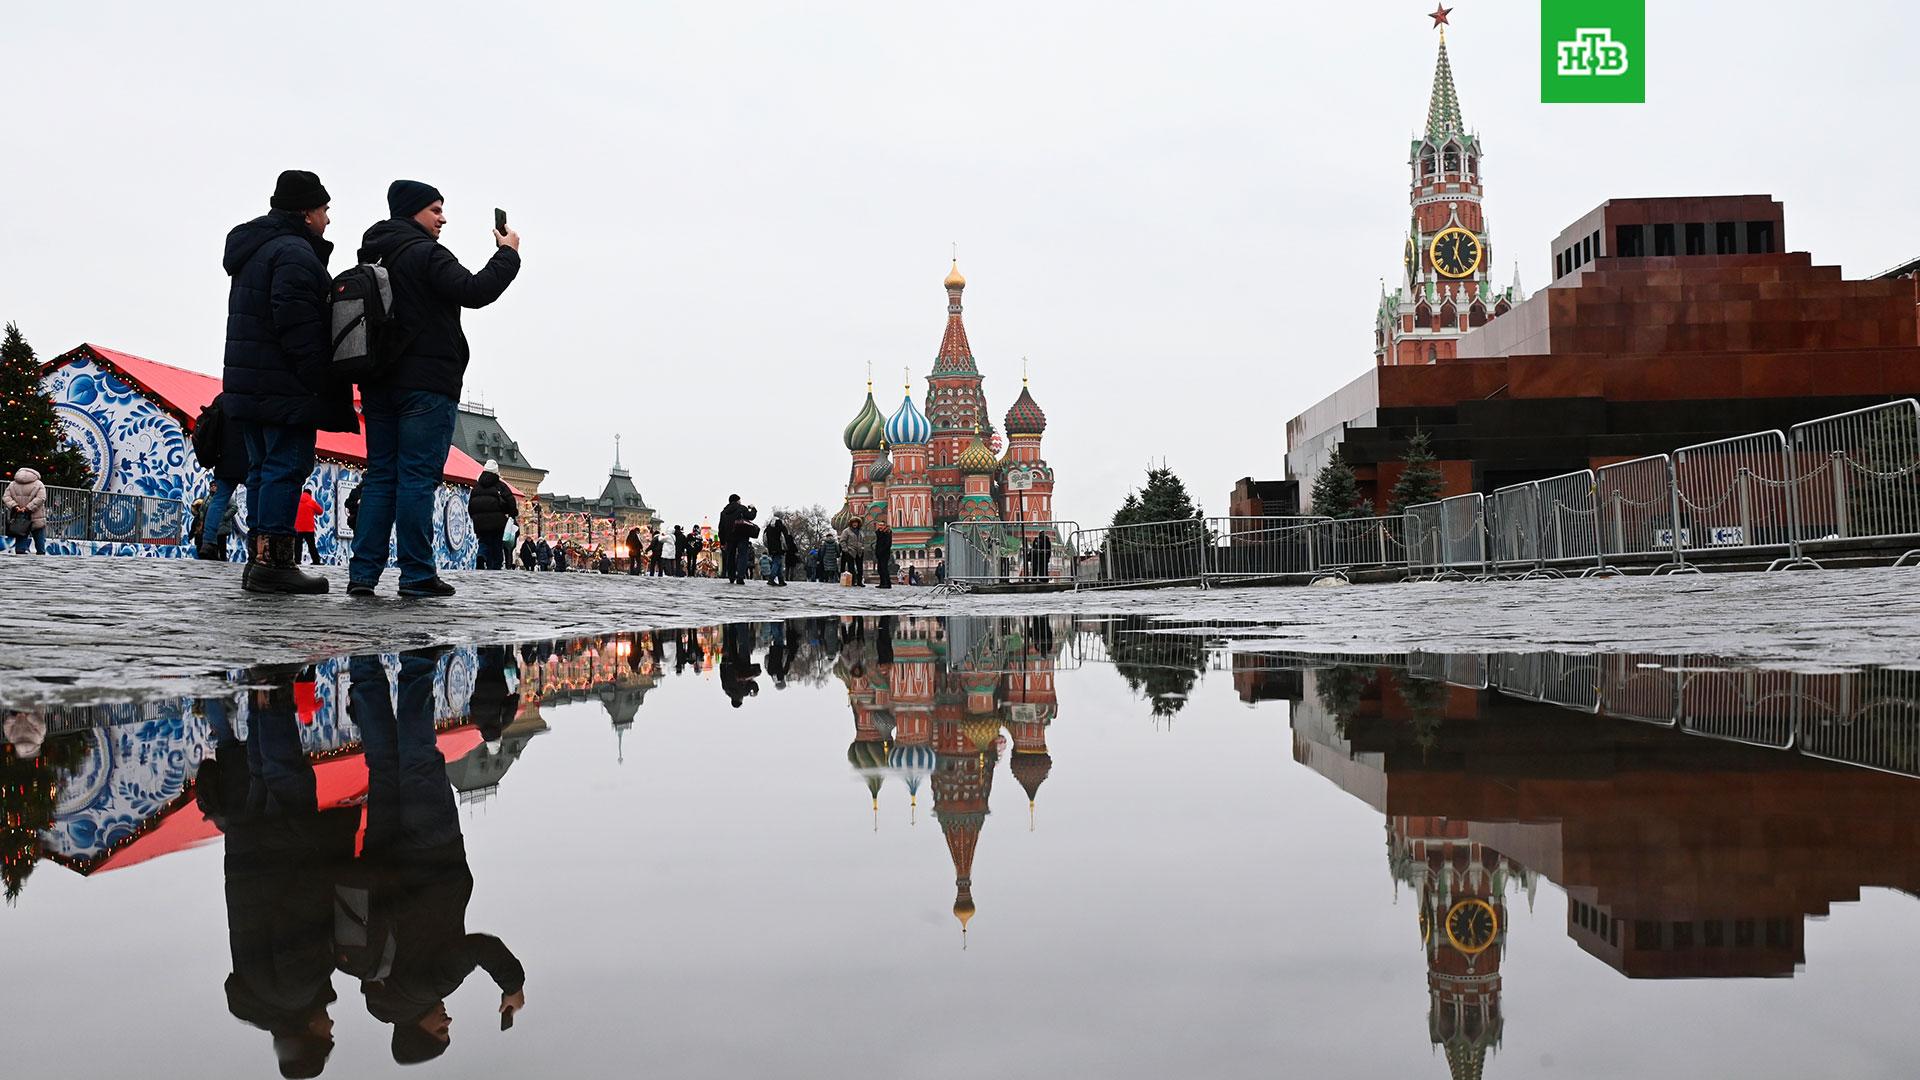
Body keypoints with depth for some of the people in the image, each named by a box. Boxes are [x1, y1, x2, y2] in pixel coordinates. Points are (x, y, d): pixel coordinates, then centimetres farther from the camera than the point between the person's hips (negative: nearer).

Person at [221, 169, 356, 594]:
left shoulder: (252, 251, 23)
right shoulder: (294, 252, -11)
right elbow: (299, 325, -20)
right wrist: (323, 384, -20)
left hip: (247, 384, 10)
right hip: (284, 387, -10)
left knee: (263, 468, 12)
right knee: (287, 467, -9)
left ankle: (259, 557, 14)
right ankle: (273, 559, -11)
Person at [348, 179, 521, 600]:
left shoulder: (371, 257, 20)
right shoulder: (425, 254, -7)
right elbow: (474, 292, -18)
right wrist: (507, 253, -5)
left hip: (378, 385, 8)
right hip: (426, 384, -8)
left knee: (381, 477, 9)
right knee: (418, 478, -7)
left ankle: (362, 574, 4)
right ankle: (417, 574, -5)